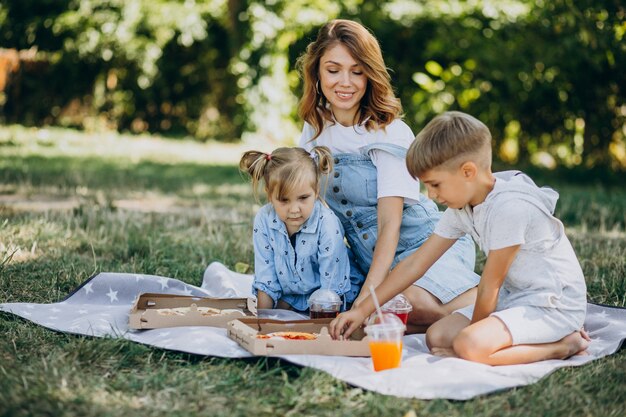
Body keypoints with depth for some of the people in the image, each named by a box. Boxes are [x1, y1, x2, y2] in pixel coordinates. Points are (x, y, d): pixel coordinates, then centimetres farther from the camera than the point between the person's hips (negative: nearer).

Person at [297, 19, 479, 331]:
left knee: (414, 299, -37)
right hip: (364, 257, 4)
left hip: (420, 243, -4)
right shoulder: (316, 128, 4)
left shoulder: (390, 134, -14)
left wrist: (366, 299, -30)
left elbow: (389, 224, -19)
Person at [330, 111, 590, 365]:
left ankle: (564, 345, -10)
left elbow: (489, 286, -17)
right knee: (437, 337, 1)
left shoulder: (509, 207, -26)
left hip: (556, 304, -10)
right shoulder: (461, 208, 2)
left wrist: (473, 332, -3)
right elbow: (415, 263, 6)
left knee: (469, 345, -30)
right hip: (514, 297, 10)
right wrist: (362, 311, 4)